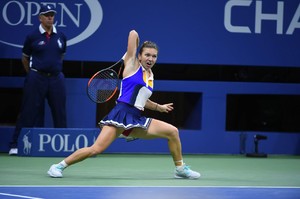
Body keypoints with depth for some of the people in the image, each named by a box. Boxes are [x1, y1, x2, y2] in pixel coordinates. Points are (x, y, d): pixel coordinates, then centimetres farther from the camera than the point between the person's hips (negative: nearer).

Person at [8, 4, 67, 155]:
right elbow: (25, 58, 10)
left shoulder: (61, 36, 7)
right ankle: (15, 145, 2)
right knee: (29, 113, -3)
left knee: (60, 113, 6)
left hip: (56, 79, 3)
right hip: (36, 79, -3)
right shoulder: (32, 37, -2)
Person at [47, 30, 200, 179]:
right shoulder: (132, 65, 3)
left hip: (137, 121, 7)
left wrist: (159, 107, 33)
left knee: (172, 131, -3)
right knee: (97, 149, -20)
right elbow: (133, 34, 2)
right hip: (121, 114, -7)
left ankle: (180, 169, 12)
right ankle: (59, 166, -8)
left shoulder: (150, 76, 21)